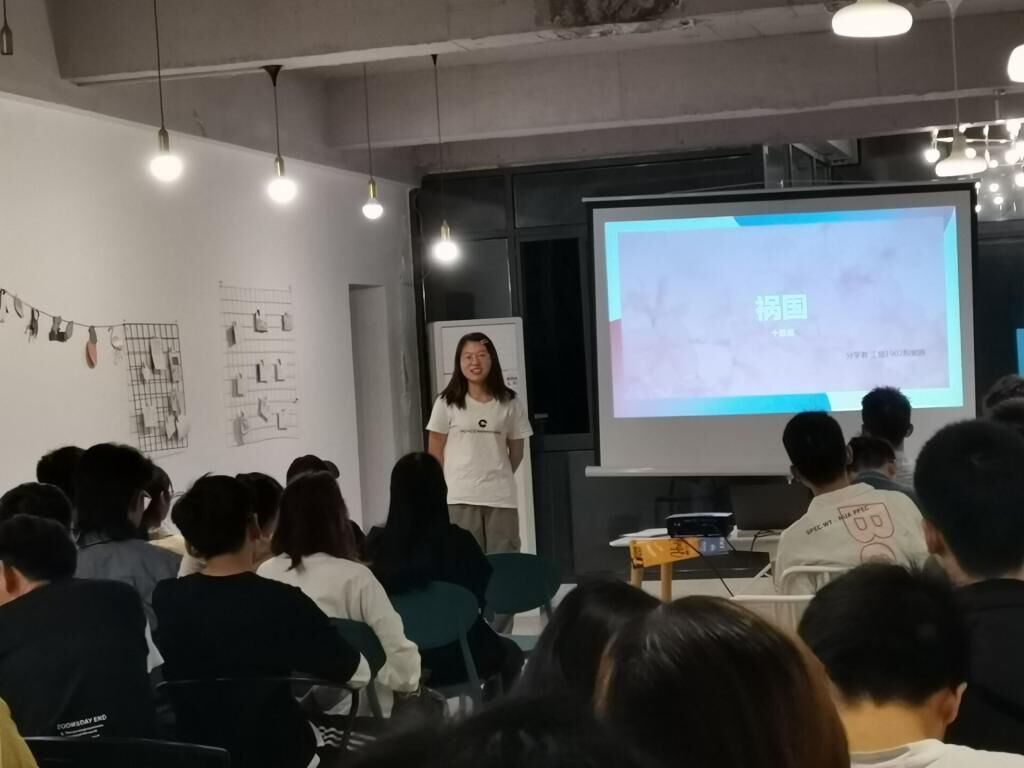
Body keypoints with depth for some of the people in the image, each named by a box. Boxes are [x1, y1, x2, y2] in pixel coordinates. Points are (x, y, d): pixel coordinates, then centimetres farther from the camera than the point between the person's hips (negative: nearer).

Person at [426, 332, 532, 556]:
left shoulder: (510, 403, 3)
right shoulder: (447, 403, -1)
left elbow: (516, 451, 11)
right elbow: (435, 451, 4)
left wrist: (498, 478, 12)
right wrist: (453, 483, 4)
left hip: (501, 497, 1)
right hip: (460, 497, -1)